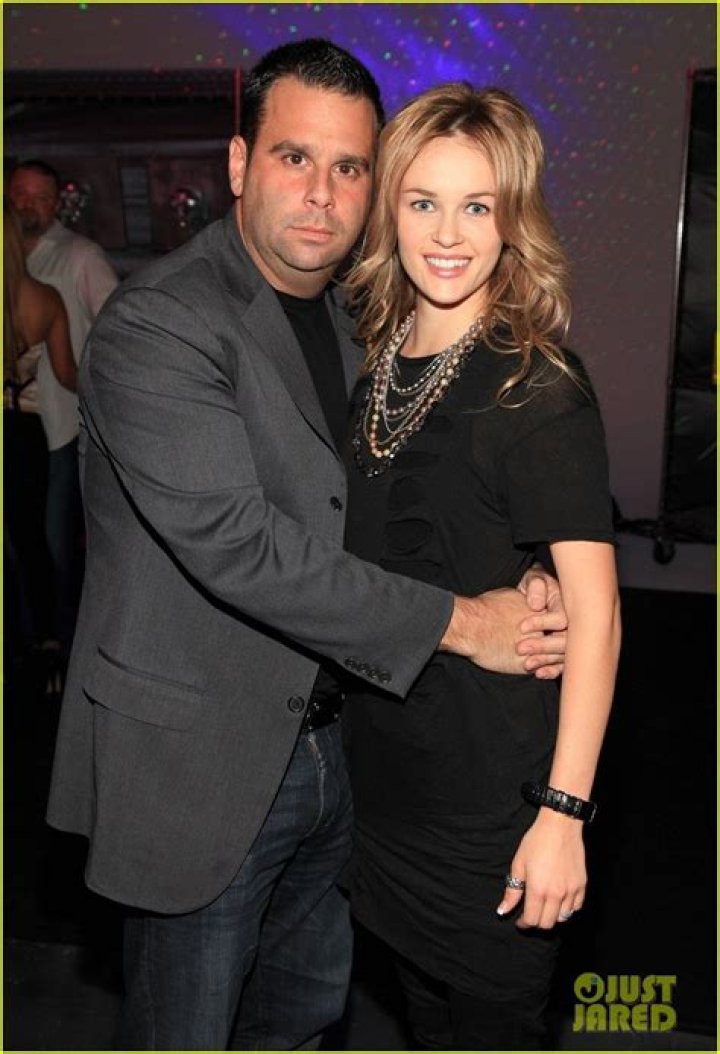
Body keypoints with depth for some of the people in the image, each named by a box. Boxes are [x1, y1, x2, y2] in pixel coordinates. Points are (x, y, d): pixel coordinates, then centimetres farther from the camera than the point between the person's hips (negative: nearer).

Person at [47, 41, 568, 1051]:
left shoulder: (349, 317, 7)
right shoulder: (155, 325, -20)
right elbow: (235, 546, -27)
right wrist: (457, 622, -22)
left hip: (323, 737, 8)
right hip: (196, 762, -7)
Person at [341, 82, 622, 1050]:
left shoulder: (536, 387, -18)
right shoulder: (380, 358, 2)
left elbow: (594, 611, -20)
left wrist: (563, 811, -21)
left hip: (491, 793, -6)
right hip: (385, 774, 6)